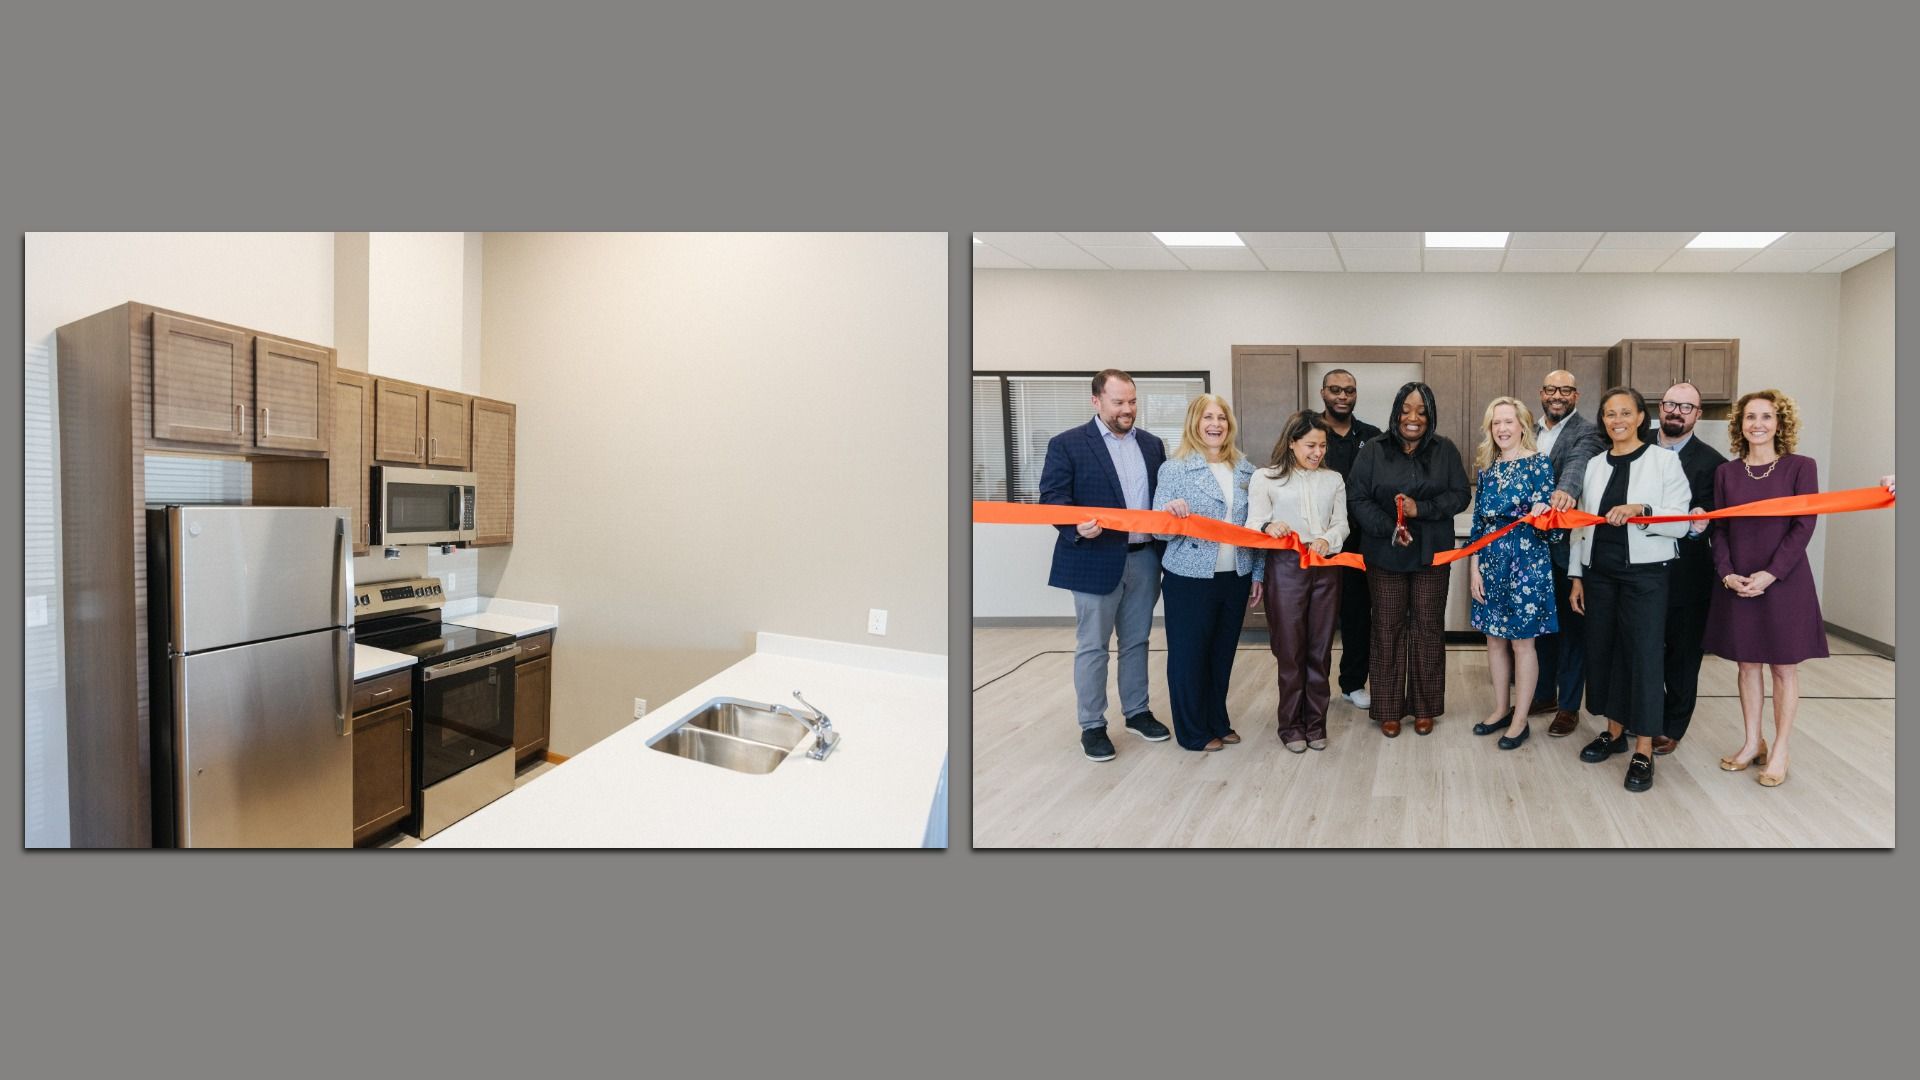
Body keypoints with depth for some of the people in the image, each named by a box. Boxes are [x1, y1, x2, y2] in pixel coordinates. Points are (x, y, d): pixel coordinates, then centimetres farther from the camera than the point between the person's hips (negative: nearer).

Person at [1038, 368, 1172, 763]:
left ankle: (1137, 712, 31)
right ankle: (1092, 725, 15)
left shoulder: (1152, 444, 11)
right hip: (1097, 560, -5)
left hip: (1144, 558, 5)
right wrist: (1076, 526, -28)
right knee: (1092, 645, 4)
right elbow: (1052, 497, -10)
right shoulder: (1067, 444, -5)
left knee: (1137, 641, 16)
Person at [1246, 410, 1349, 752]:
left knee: (1320, 650, 7)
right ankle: (1291, 725, 14)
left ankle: (1315, 723, 20)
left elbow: (1341, 524, 9)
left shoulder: (1333, 479, 14)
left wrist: (1327, 539, -13)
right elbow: (1253, 524, -5)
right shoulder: (1265, 478, 2)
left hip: (1325, 568, 3)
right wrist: (1269, 527, -29)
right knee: (1290, 650, 1)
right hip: (1286, 567, -3)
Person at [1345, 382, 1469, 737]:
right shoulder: (1373, 451, -1)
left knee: (1428, 628, 7)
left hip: (1431, 555, 1)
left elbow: (1459, 495, 0)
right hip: (1385, 554, -1)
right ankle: (1388, 709, 14)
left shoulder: (1445, 450, 3)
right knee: (1388, 629, 4)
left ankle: (1425, 707, 20)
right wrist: (1389, 528, -18)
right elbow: (1356, 498, -5)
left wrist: (1421, 509, -16)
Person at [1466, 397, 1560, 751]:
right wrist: (1474, 566, 4)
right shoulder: (1486, 467, 8)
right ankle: (1501, 709, 26)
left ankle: (1520, 720, 14)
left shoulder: (1538, 463, -6)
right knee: (1494, 638, 12)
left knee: (1521, 640, 2)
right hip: (1490, 561, 5)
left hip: (1526, 561, -5)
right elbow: (1478, 521, 9)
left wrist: (1540, 516, -31)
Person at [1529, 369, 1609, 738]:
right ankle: (1545, 694, 29)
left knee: (1571, 624, 5)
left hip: (1568, 544, -6)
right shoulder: (1532, 432, 11)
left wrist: (1566, 490, -52)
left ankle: (1569, 706, 16)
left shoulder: (1587, 432, -9)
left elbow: (1578, 462, -31)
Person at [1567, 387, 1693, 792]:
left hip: (1644, 573, -4)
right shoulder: (1594, 465, 10)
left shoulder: (1664, 461, -1)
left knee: (1644, 654, -2)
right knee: (1602, 650, 9)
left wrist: (1641, 510, -24)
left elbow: (1681, 523, -6)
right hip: (1599, 572, 4)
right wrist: (1576, 576, 9)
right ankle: (1614, 731, 25)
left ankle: (1644, 750, 6)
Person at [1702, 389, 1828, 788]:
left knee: (1784, 667, 5)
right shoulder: (1725, 472, 6)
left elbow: (1803, 527, -8)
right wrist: (1726, 573, -8)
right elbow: (1718, 528, 5)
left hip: (1784, 582, -3)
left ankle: (1779, 752, 15)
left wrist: (1770, 574, -15)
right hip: (1737, 583, 3)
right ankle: (1752, 743, 21)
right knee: (1747, 663, 10)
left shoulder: (1800, 467, -3)